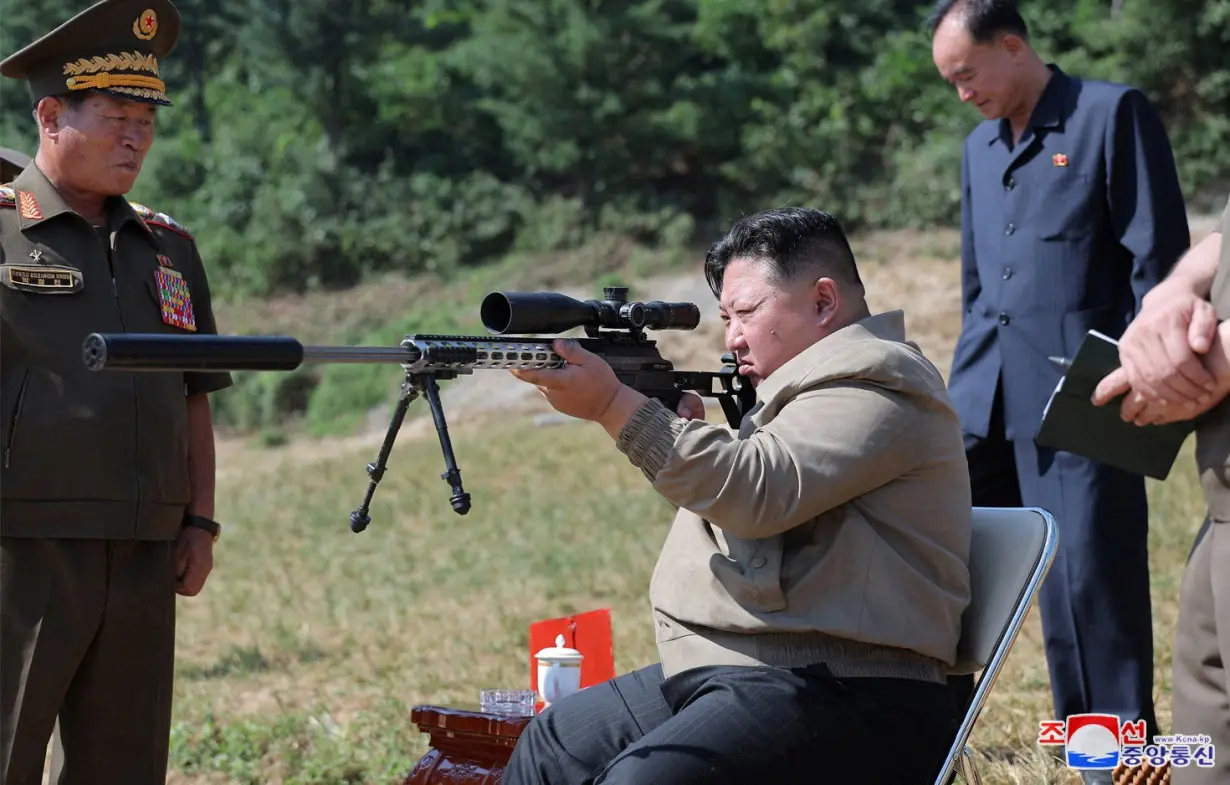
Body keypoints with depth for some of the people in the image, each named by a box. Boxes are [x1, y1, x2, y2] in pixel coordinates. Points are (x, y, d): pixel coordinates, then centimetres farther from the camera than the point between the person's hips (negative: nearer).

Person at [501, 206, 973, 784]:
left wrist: (614, 406, -19)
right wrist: (686, 430, 6)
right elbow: (741, 516, 23)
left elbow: (758, 494, -22)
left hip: (836, 696, -11)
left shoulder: (874, 384, -9)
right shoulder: (814, 379, 23)